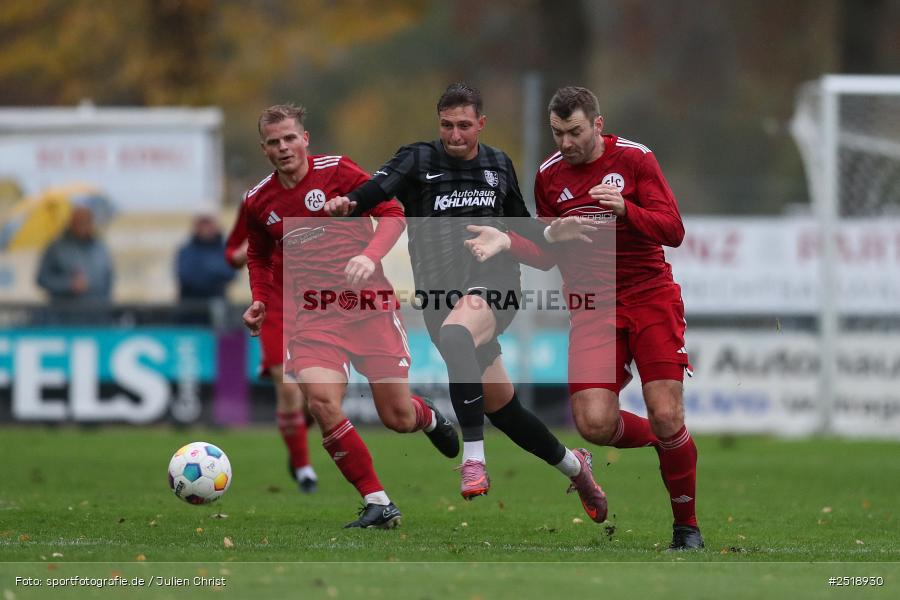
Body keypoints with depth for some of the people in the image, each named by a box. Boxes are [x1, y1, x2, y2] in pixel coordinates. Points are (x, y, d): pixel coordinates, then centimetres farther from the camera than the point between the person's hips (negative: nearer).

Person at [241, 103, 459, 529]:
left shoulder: (336, 171, -4)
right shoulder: (257, 202, 8)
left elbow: (392, 214, -3)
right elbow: (259, 257, 26)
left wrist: (371, 256, -21)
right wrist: (260, 302, 9)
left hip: (368, 302, -2)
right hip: (312, 314, 2)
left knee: (398, 419, -1)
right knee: (321, 400, -25)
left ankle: (429, 418, 41)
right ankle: (378, 504, -15)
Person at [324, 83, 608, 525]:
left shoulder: (499, 165, 9)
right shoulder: (418, 160, 1)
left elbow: (518, 227, 23)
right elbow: (381, 186, -20)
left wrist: (551, 234, 3)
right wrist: (348, 203, -41)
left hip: (493, 279, -2)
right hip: (440, 295, 2)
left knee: (454, 334, -38)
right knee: (500, 407, 11)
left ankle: (473, 458, -40)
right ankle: (573, 466, 37)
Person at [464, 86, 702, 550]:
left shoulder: (634, 159, -2)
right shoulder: (549, 175, 8)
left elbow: (673, 231, -7)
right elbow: (549, 254, 14)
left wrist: (625, 209, -24)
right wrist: (508, 242, -5)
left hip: (651, 298, -2)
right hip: (591, 309, 2)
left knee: (666, 417, -13)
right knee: (594, 424, -17)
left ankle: (686, 526, 7)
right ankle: (661, 441, 17)